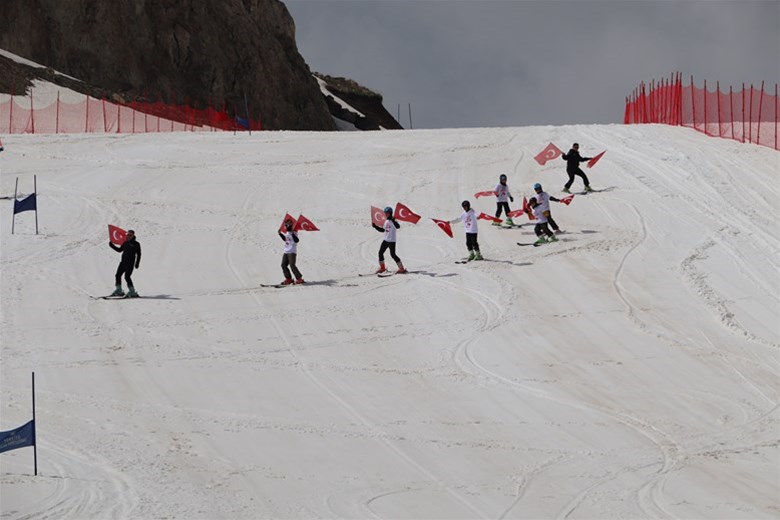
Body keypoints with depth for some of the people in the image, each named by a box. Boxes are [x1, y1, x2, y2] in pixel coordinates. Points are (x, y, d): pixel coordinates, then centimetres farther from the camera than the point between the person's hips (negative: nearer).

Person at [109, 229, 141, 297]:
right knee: (118, 275, 6)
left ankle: (132, 292, -8)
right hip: (123, 262, 7)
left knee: (127, 276, -14)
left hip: (130, 263, -7)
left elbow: (138, 254, -5)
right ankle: (119, 291, 17)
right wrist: (112, 246, 17)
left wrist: (137, 263, -12)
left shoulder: (136, 244, -4)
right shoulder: (125, 243, 13)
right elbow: (119, 250, 25)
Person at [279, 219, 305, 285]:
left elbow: (296, 240, -28)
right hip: (286, 252, 9)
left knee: (292, 265, -16)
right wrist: (280, 234, 25)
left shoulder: (294, 233, -13)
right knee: (283, 265, 6)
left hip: (292, 252, -9)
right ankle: (288, 279, 15)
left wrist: (293, 234, -38)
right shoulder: (287, 233, 14)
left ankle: (299, 279, -10)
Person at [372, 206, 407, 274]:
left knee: (393, 254, -9)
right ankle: (382, 268, 26)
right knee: (380, 253, 10)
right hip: (385, 240, 8)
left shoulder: (393, 221, -14)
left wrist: (393, 220, -47)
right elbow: (382, 230, 22)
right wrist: (375, 226, 17)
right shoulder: (386, 221, 11)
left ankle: (402, 269, -1)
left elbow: (397, 226, -34)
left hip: (391, 241, -8)